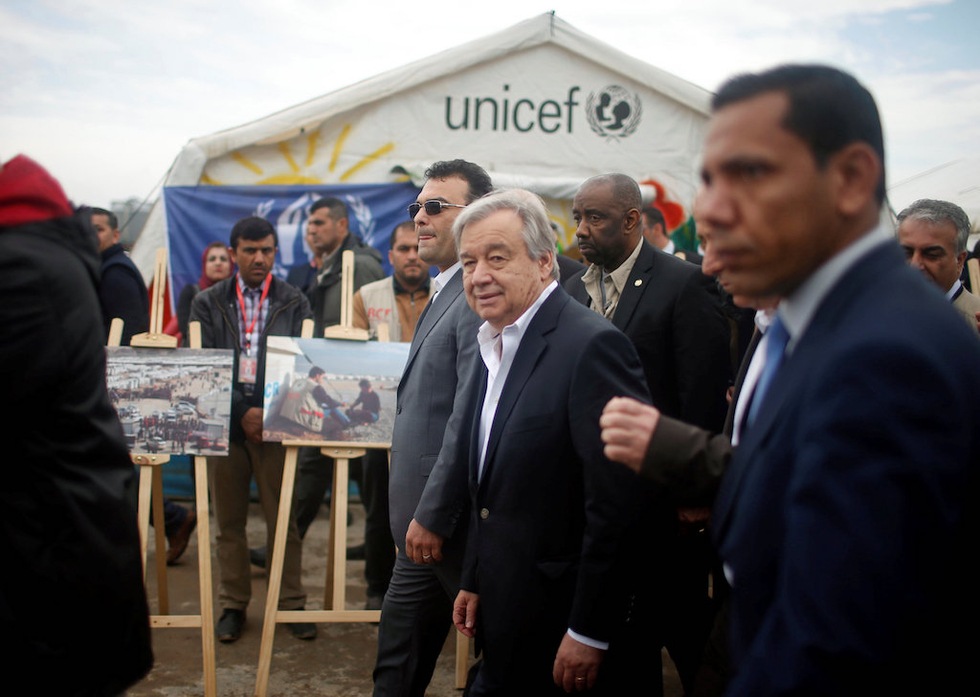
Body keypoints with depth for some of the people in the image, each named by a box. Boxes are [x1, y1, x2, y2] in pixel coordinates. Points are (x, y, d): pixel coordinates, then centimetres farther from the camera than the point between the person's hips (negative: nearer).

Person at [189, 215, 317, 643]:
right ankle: (233, 605, 17)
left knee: (283, 519, 1)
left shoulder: (294, 304, 7)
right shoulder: (208, 303, 7)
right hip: (224, 424, 1)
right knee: (229, 522, 8)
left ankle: (291, 603, 11)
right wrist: (241, 412, -10)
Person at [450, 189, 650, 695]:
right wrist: (473, 582, 16)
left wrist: (588, 633, -20)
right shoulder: (494, 347, 11)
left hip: (558, 628, -8)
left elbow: (616, 505, -22)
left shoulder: (591, 346, -19)